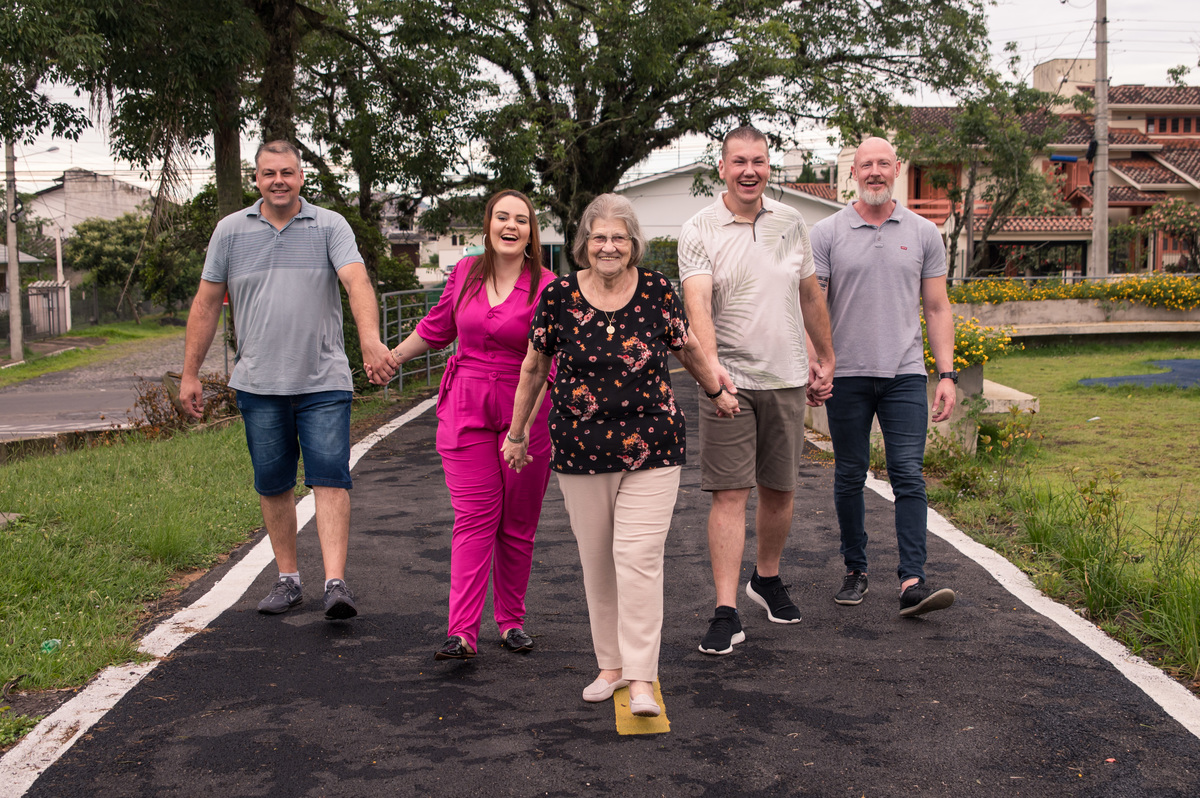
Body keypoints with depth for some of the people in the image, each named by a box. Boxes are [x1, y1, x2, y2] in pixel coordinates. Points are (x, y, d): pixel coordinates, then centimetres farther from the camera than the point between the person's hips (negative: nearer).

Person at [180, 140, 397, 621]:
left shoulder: (330, 227, 0)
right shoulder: (230, 231, 8)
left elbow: (357, 282, -16)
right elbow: (206, 304, 12)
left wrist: (370, 337, -34)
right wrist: (190, 374, 9)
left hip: (324, 381, -2)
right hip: (259, 383, 3)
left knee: (330, 478, -10)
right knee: (272, 485, 9)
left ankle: (336, 583, -13)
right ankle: (288, 579, 21)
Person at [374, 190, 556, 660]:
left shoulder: (546, 287, -6)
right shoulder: (465, 273, 6)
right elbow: (436, 327, 22)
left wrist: (526, 422, -23)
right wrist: (392, 357, 33)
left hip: (524, 412, -2)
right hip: (465, 411, 2)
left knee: (517, 524, 7)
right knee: (474, 519, -5)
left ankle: (512, 622, 21)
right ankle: (463, 632, -8)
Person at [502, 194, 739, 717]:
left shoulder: (657, 290, -1)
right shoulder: (559, 295, -2)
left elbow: (687, 349, 17)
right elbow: (533, 368, 10)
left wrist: (717, 393, 30)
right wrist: (517, 433, 16)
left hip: (651, 448, -1)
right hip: (581, 449, 1)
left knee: (639, 556, -9)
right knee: (596, 559, 8)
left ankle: (641, 680, -5)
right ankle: (610, 664, 23)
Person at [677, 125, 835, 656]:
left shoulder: (790, 222, 8)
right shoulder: (699, 231, -6)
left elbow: (810, 295, 18)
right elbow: (698, 303, -21)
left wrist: (825, 358, 20)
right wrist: (711, 363, -37)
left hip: (787, 379, 4)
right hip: (729, 381, -4)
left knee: (779, 490, 13)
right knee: (729, 493, -7)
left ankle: (767, 578, 35)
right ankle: (726, 612, -5)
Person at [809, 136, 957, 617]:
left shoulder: (923, 234, 8)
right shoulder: (827, 234, 3)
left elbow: (937, 309, 10)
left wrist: (947, 374, 2)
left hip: (905, 374, 0)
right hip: (846, 374, 0)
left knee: (908, 475, -7)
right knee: (849, 477, 7)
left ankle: (913, 582, -9)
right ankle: (855, 570, 20)